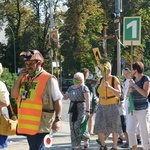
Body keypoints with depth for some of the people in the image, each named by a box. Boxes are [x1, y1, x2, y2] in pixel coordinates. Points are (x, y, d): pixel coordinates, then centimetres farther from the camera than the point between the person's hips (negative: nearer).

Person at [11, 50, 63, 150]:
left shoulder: (49, 79, -9)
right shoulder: (25, 78, 12)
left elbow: (58, 101, -10)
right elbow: (14, 95, 8)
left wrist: (57, 119, -18)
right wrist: (20, 78, -2)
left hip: (40, 124, -7)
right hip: (27, 124, 7)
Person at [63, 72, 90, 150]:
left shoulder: (84, 88, -9)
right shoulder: (71, 88, 11)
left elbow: (87, 100, -16)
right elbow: (65, 97, 17)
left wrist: (87, 111, -24)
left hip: (81, 108, -6)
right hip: (72, 108, 7)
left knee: (78, 126, -11)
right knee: (73, 127, 3)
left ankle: (86, 138, 18)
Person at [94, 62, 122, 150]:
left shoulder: (115, 80, -10)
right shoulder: (101, 80, 7)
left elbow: (119, 94, -18)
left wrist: (109, 87, -29)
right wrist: (99, 107, 15)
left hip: (113, 106, -5)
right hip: (102, 106, 5)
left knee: (114, 128, 4)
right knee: (99, 127, -1)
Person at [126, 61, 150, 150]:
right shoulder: (133, 79, 11)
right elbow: (128, 94, 15)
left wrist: (135, 85, -17)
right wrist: (130, 87, -5)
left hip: (142, 109, -6)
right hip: (132, 108, 6)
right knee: (130, 129, -3)